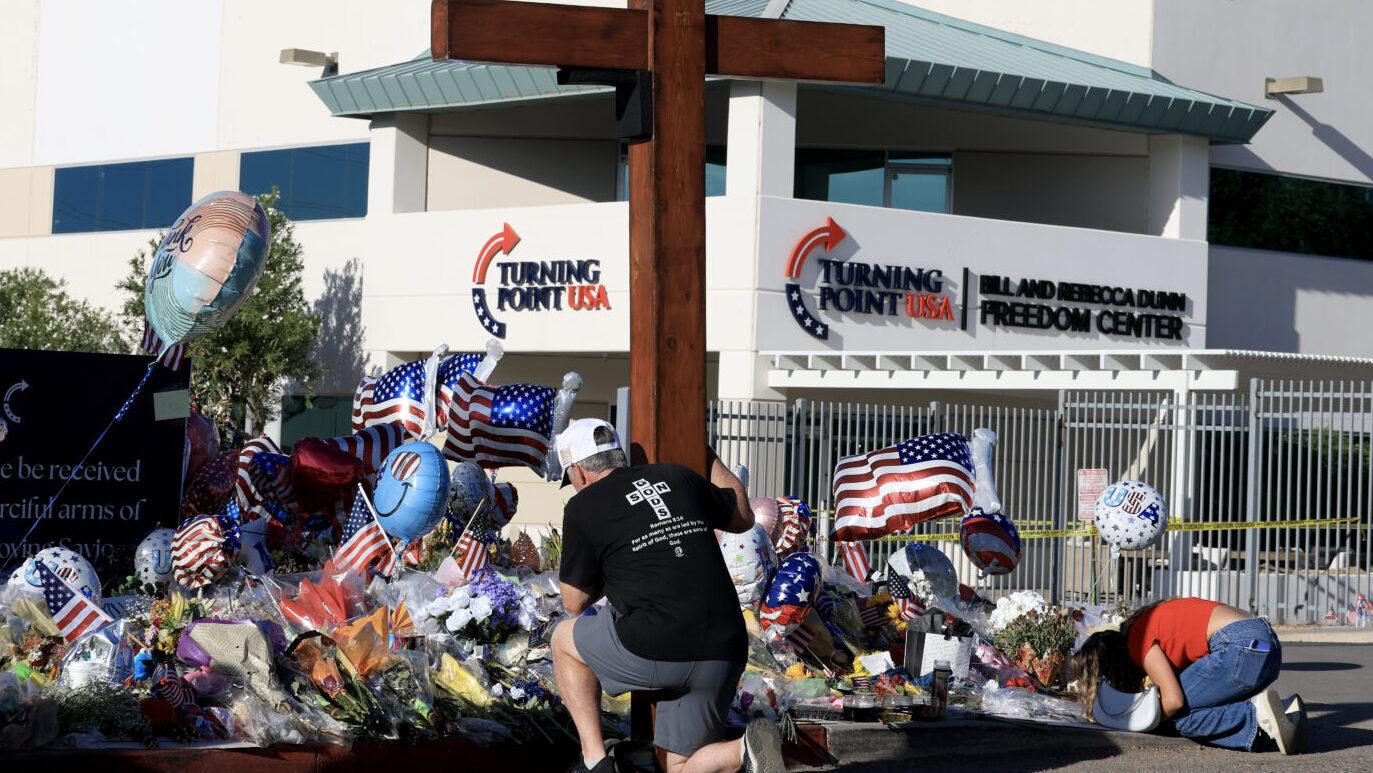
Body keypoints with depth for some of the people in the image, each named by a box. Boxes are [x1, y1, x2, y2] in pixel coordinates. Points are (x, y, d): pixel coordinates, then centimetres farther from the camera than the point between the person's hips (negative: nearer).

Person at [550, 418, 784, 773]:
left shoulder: (583, 508, 3)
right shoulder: (679, 478, 16)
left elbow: (575, 602, 13)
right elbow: (743, 518, 35)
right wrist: (707, 455, 48)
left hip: (656, 651, -5)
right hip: (725, 652, 5)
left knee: (565, 639, 25)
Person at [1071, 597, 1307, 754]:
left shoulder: (1137, 640, -4)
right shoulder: (1142, 625, 24)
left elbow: (1174, 700, -10)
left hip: (1243, 646, -10)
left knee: (1180, 715, -3)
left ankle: (1258, 715, -15)